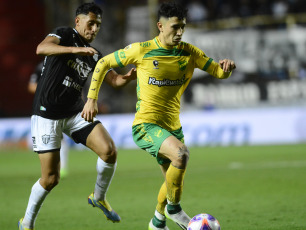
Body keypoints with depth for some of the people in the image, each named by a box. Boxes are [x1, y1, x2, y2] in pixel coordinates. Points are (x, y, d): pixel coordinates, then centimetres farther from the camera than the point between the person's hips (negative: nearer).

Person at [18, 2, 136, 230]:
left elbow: (115, 80, 6)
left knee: (109, 150, -17)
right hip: (47, 115, -5)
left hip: (76, 113, 5)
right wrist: (76, 50, -41)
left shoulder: (95, 56, 12)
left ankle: (99, 197, 10)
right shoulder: (65, 35, -6)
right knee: (51, 178, -4)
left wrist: (130, 76, -17)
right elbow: (42, 48, -27)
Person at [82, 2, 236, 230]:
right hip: (145, 126, -6)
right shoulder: (141, 50, -10)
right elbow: (104, 63, 1)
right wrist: (92, 99, -3)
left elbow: (219, 72, 5)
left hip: (173, 126, 6)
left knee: (174, 180, 15)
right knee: (181, 153, -31)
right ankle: (174, 208, -11)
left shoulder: (189, 53, 1)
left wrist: (226, 67, -21)